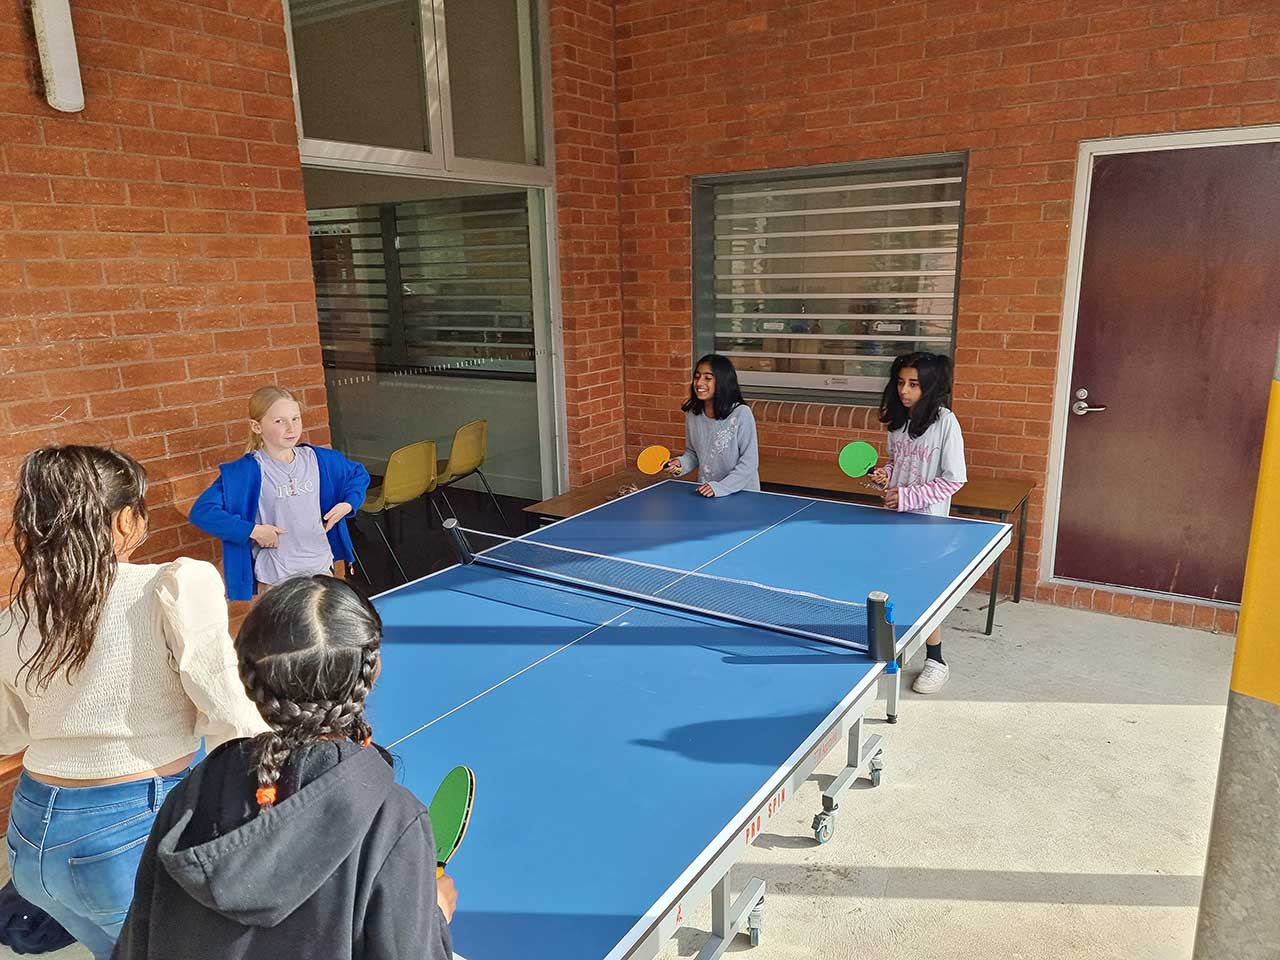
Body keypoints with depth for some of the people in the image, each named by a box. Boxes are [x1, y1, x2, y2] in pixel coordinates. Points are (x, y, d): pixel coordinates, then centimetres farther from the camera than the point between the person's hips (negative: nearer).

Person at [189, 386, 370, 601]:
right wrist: (253, 531, -20)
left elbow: (358, 474, 18)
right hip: (274, 579, -4)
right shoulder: (246, 471, -12)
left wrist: (348, 504, 1)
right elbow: (201, 511, -18)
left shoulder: (319, 459, 1)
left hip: (321, 568, 4)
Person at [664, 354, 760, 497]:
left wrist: (720, 487, -18)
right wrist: (680, 464, -3)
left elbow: (749, 462, -12)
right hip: (705, 493, 4)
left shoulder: (741, 414, -12)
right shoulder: (692, 414, 4)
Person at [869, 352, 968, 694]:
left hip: (927, 520, -6)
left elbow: (953, 479, -15)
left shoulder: (945, 422, -16)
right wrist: (884, 472, -4)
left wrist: (908, 496, -19)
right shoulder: (897, 419, 2)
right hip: (894, 515, 6)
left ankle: (935, 661, 19)